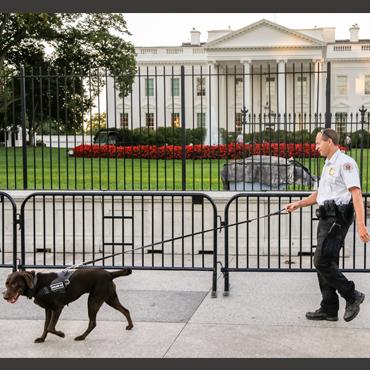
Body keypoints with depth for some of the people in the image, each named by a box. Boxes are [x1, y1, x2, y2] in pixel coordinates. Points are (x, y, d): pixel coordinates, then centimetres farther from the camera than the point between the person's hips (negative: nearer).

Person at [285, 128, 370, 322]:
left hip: (337, 218, -10)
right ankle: (329, 309, 15)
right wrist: (298, 204, 24)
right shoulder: (328, 165, 20)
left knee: (322, 261, -14)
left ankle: (352, 296, -1)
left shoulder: (345, 163, -10)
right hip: (326, 218, 10)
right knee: (326, 263, 9)